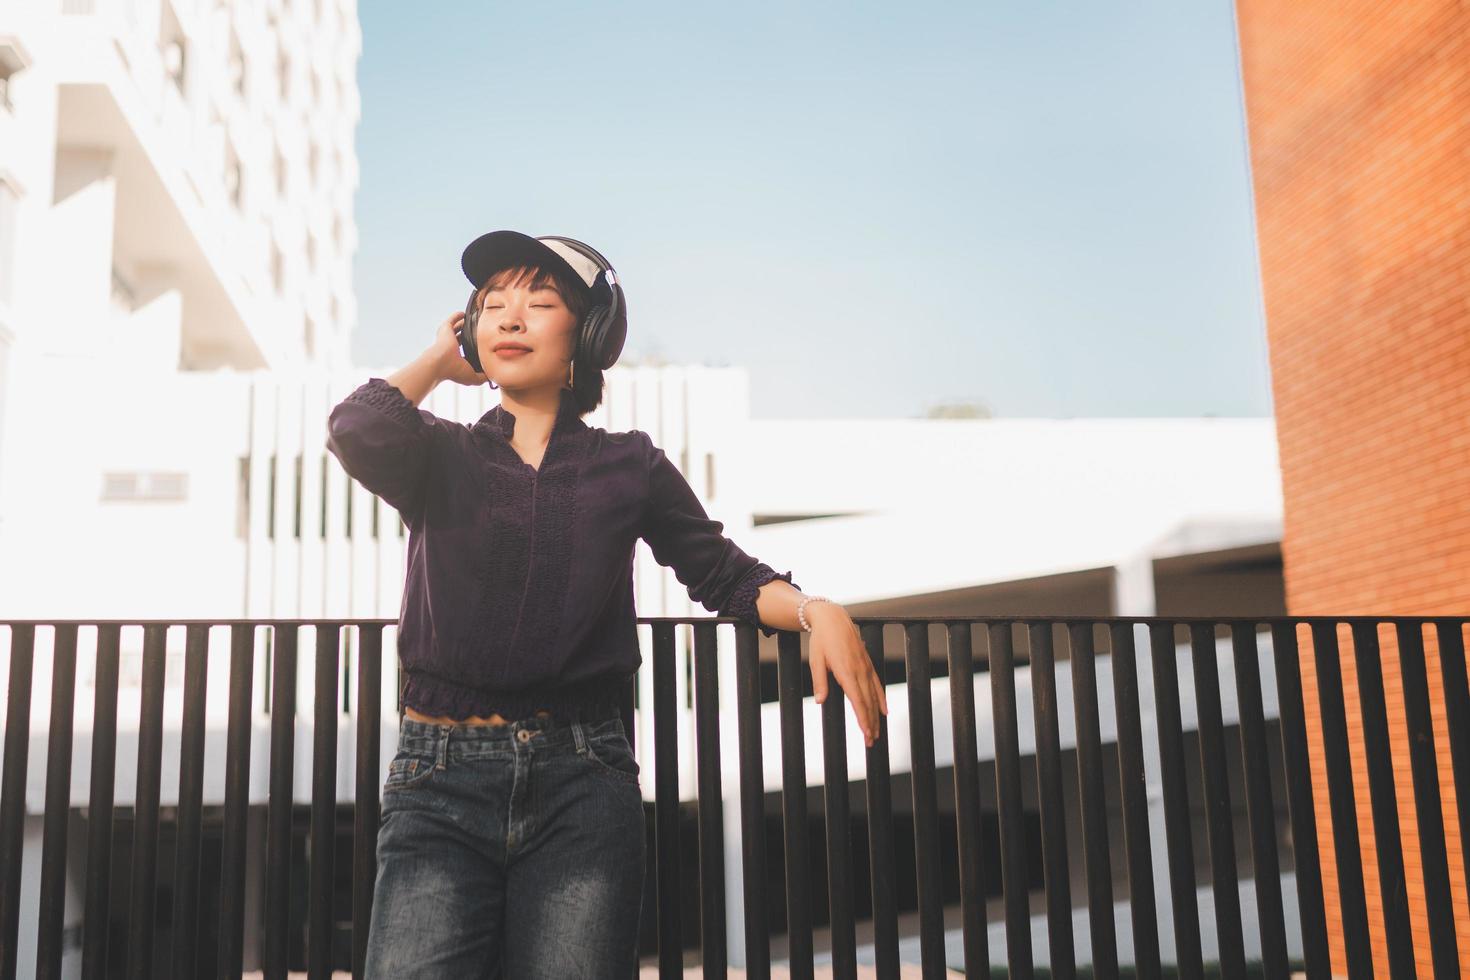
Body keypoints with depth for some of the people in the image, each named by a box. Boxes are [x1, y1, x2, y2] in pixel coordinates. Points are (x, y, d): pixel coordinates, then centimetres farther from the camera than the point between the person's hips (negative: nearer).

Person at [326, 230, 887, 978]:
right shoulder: (442, 458, 9)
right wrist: (442, 357, 6)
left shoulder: (628, 466, 11)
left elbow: (722, 574, 16)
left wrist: (814, 610, -5)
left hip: (582, 784, 1)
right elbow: (357, 432, -13)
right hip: (442, 781, 0)